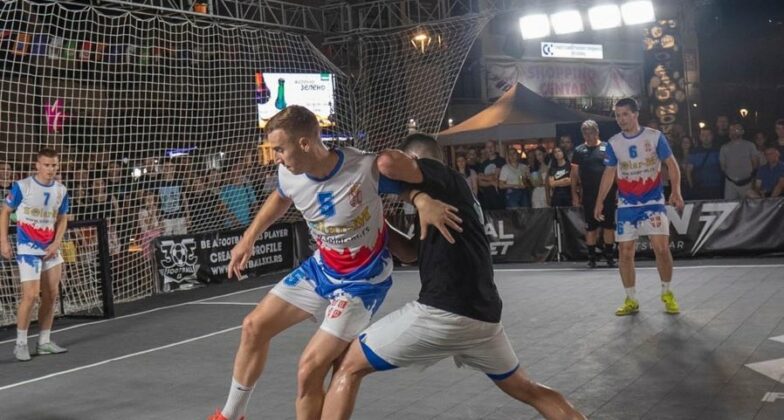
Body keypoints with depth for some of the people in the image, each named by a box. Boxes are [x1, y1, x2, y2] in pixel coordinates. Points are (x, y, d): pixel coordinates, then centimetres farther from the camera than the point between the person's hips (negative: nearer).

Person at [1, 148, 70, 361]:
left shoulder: (61, 191, 3)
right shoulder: (22, 186, -10)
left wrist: (56, 243, -1)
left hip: (51, 249, 5)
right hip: (28, 249, -5)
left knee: (51, 295, 7)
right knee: (31, 295, -12)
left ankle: (44, 342, 19)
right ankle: (20, 343, 1)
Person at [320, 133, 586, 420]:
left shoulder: (443, 177, 2)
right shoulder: (454, 192, 27)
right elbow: (411, 253, 30)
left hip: (443, 311, -9)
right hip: (483, 316, 9)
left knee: (350, 368, 4)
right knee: (526, 390, 30)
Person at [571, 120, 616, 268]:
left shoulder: (607, 148, 3)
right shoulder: (579, 151, 7)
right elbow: (574, 174, 9)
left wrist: (619, 189, -3)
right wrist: (574, 194, 3)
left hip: (608, 194, -1)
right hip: (588, 196, 1)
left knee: (609, 225, 3)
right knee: (590, 227, 4)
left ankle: (609, 255, 13)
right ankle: (591, 257, 12)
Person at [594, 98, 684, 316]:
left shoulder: (655, 136, -6)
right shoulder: (613, 143, 2)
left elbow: (671, 164, -2)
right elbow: (609, 173, 12)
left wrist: (676, 191, -15)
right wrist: (600, 201, 9)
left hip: (653, 201, -3)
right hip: (626, 204, 3)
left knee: (661, 247, -12)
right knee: (625, 252, 0)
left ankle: (667, 294, 8)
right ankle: (631, 300, 12)